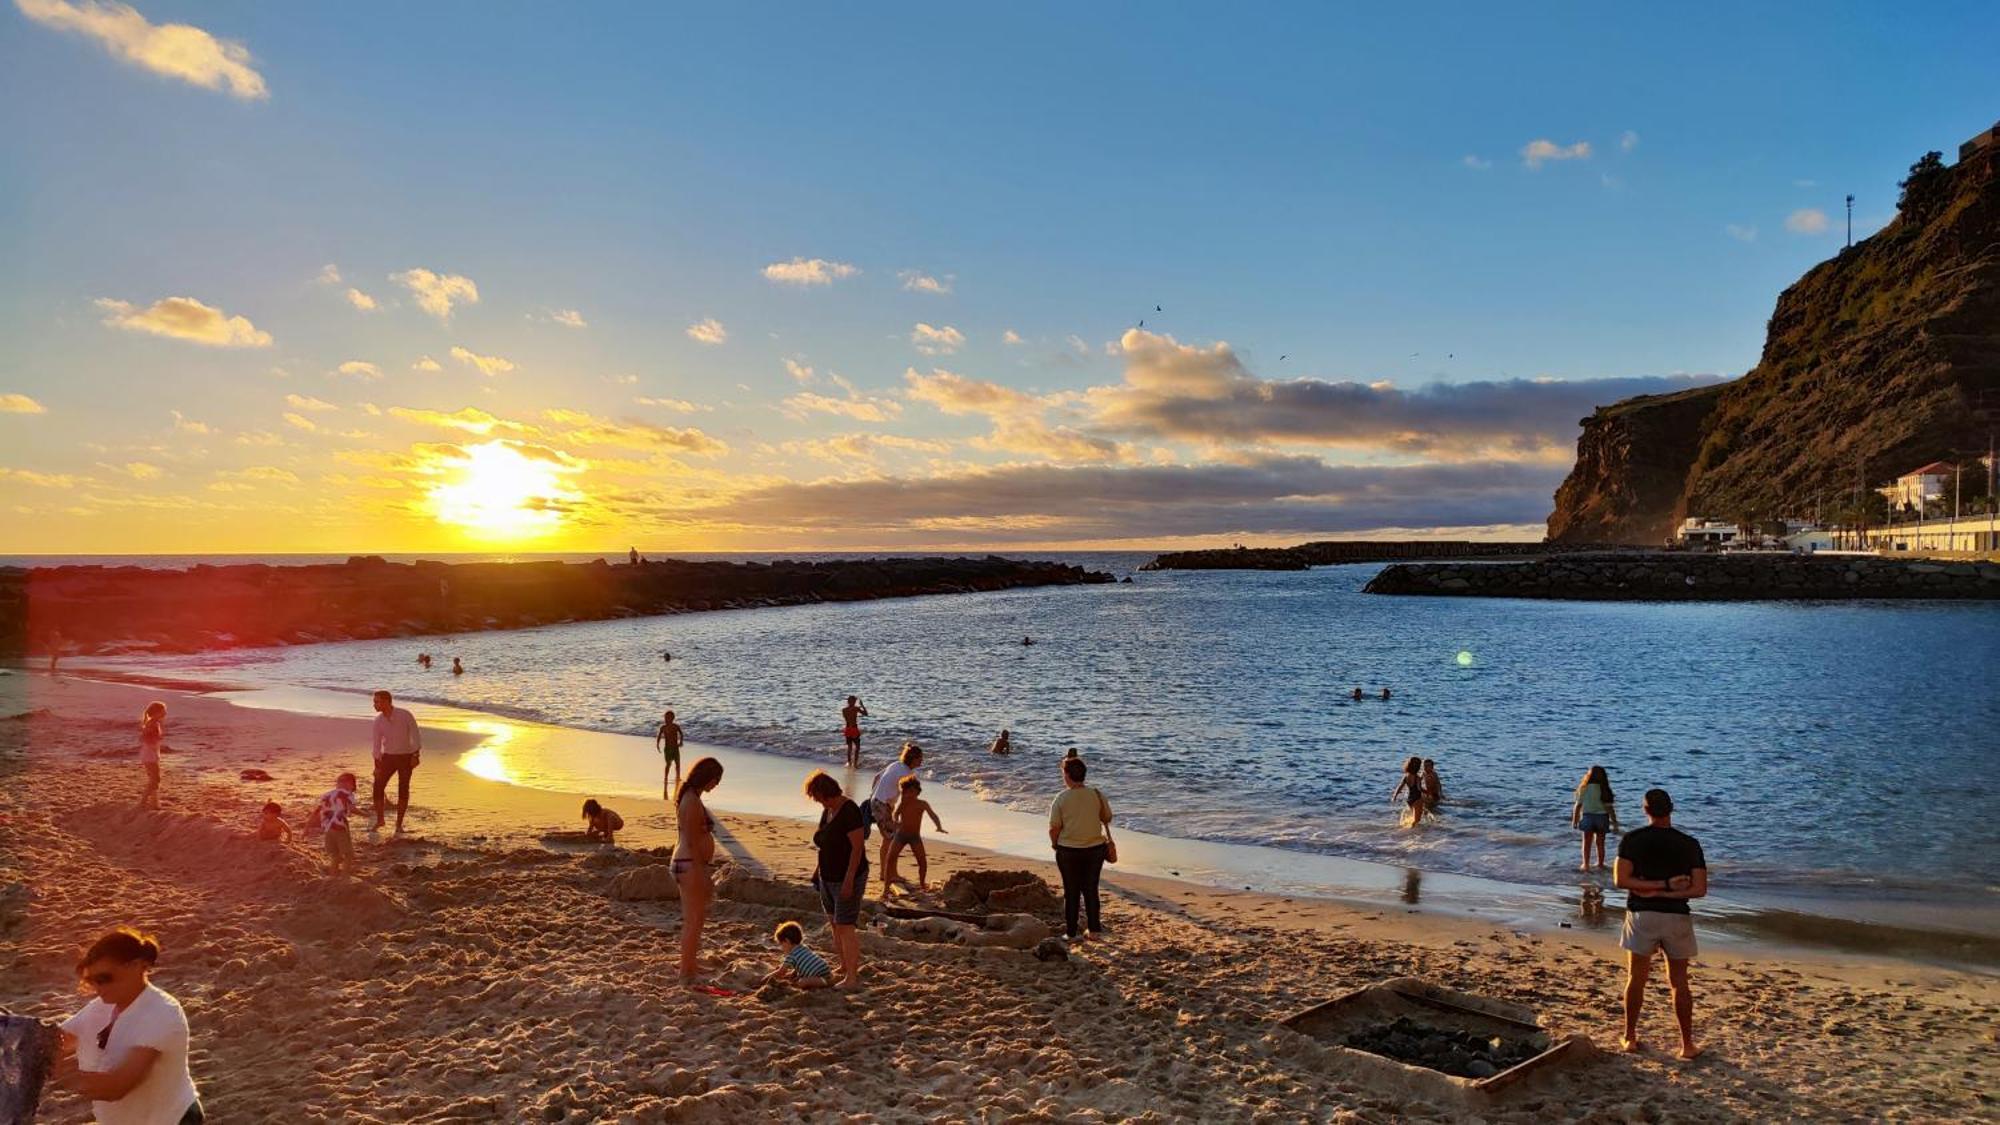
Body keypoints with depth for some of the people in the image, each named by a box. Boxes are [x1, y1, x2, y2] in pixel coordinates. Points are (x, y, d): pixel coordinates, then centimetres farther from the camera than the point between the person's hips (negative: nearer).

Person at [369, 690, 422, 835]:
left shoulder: (405, 715, -16)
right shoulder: (378, 720, -3)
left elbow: (416, 735, -11)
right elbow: (377, 743, 4)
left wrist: (416, 755, -16)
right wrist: (377, 765, 3)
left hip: (406, 757, -3)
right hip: (388, 757, 3)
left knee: (403, 791, -1)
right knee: (378, 786, -5)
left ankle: (399, 823, 10)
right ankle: (379, 820, 12)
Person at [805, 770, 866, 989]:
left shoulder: (849, 811, -21)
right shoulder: (827, 810, 6)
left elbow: (858, 847, -23)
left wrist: (849, 880, -24)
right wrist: (818, 867, 18)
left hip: (847, 878, -9)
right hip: (829, 877, 9)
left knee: (845, 928, -6)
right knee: (834, 924, 15)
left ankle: (852, 978, 2)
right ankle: (844, 968, 28)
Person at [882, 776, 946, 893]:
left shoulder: (922, 804, -8)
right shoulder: (902, 803, -2)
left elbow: (933, 815, -20)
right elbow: (895, 815, -11)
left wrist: (939, 827, -36)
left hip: (915, 836, 0)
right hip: (900, 834, 1)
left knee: (923, 862, -7)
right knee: (889, 858, -15)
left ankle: (922, 884, 20)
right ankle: (886, 888, -12)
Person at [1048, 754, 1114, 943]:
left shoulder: (1061, 798, -14)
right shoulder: (1096, 794, -7)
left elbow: (1054, 828, -13)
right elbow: (1107, 818, 6)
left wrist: (1054, 844, 5)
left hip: (1068, 851, -2)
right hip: (1095, 848, 2)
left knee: (1071, 892, 11)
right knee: (1091, 890, 17)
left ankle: (1072, 932, 17)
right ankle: (1095, 929, 22)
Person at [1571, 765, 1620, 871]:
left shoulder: (1584, 788, -7)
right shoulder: (1604, 790, -9)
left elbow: (1578, 805, -5)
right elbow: (1609, 807, -9)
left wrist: (1574, 820, 4)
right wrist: (1614, 821, 1)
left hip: (1587, 816, 0)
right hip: (1602, 817, 0)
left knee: (1587, 842, 9)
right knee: (1600, 843, 12)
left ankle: (1585, 864, 10)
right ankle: (1600, 864, 18)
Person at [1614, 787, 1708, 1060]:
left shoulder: (1632, 839, -6)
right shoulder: (1690, 844, -3)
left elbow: (1622, 880, -13)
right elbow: (1700, 889, -9)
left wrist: (1661, 885, -11)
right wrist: (1666, 891, -9)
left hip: (1642, 915, 0)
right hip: (1677, 917, 1)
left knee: (1636, 978, 11)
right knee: (1679, 983, 10)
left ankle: (1630, 1037, 18)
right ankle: (1687, 1044, 12)